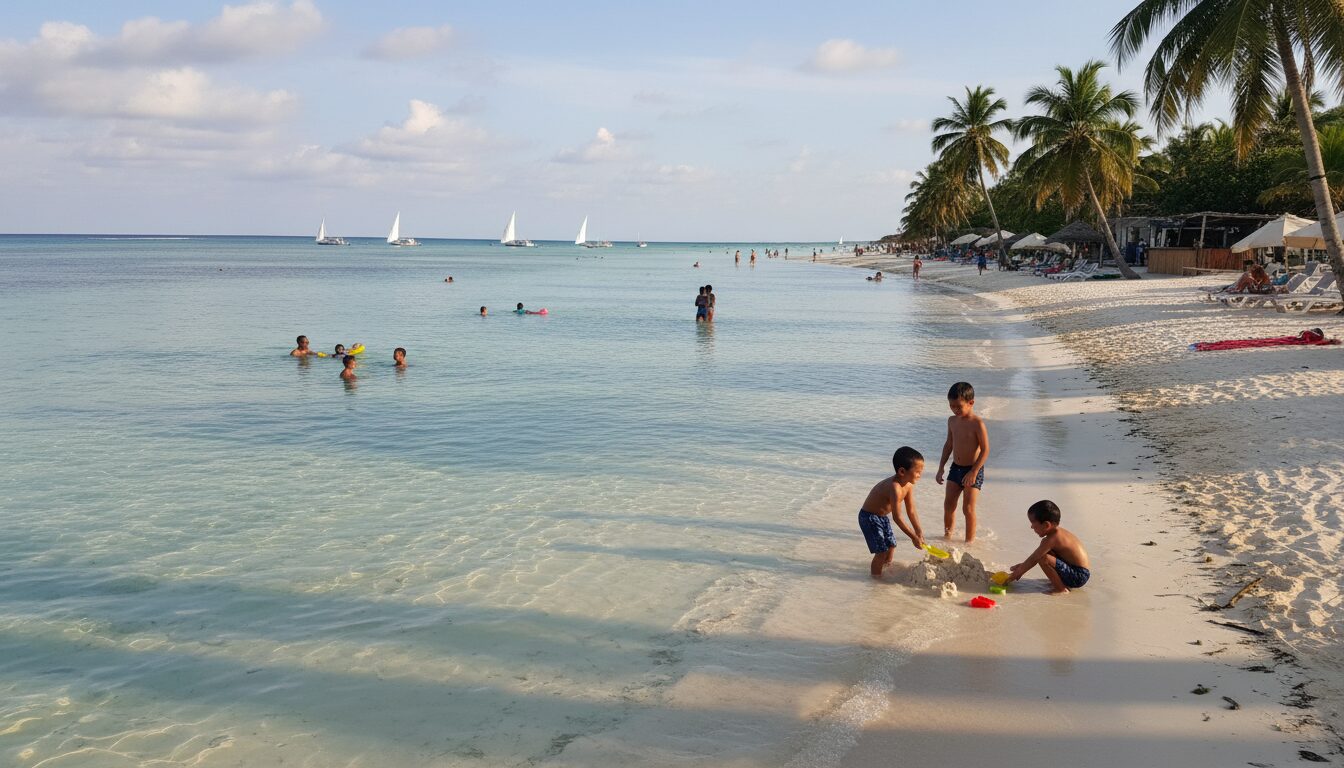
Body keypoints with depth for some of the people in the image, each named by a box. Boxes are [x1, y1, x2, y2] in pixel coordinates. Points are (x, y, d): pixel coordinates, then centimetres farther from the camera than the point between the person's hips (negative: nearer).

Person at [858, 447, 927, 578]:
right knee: (881, 551, -10)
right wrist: (913, 537, -29)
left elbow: (911, 511, 2)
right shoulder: (895, 488, -35)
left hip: (883, 516, 9)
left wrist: (918, 532, -2)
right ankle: (876, 577, 1)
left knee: (891, 546, 16)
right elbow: (897, 517, -34)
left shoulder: (908, 485, -7)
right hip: (869, 517, -9)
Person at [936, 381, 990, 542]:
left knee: (968, 508, -4)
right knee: (948, 504, 9)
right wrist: (941, 468, 13)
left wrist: (974, 472, -21)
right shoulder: (952, 420, 4)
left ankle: (970, 541, 9)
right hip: (955, 468, 6)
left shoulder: (977, 423, -18)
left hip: (973, 470, -6)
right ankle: (947, 535, 27)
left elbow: (985, 450, -17)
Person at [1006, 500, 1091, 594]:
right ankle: (1060, 582, 18)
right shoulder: (1058, 532, 9)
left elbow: (1033, 560, -14)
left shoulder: (1051, 539, -21)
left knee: (1044, 558, -25)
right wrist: (1022, 566, 21)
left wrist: (1016, 574, -4)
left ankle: (1061, 588, -11)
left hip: (1079, 576, -10)